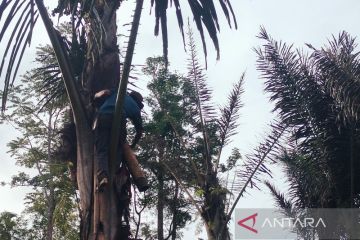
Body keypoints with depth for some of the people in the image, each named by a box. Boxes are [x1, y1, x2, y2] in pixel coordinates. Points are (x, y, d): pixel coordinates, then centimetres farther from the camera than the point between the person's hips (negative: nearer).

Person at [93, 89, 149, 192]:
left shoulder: (117, 93, 36)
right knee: (125, 149, 11)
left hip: (102, 116, 1)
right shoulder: (135, 107, 30)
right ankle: (140, 179, -2)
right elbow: (139, 130, 28)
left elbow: (97, 97, 24)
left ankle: (102, 176, -30)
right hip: (119, 118, -1)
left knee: (101, 150, -5)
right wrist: (133, 145, 41)